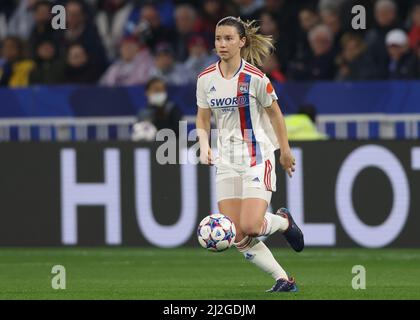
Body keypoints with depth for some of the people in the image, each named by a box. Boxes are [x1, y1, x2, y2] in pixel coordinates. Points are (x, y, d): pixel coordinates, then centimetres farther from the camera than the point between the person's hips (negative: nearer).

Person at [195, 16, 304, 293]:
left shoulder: (255, 78, -12)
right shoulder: (206, 78, 2)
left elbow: (275, 114, 1)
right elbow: (203, 118, 13)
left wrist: (285, 150, 7)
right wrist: (204, 144, -6)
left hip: (257, 157, -5)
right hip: (227, 161, 5)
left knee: (250, 226, -19)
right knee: (236, 237, -4)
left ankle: (284, 221, 16)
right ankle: (284, 280, 8)